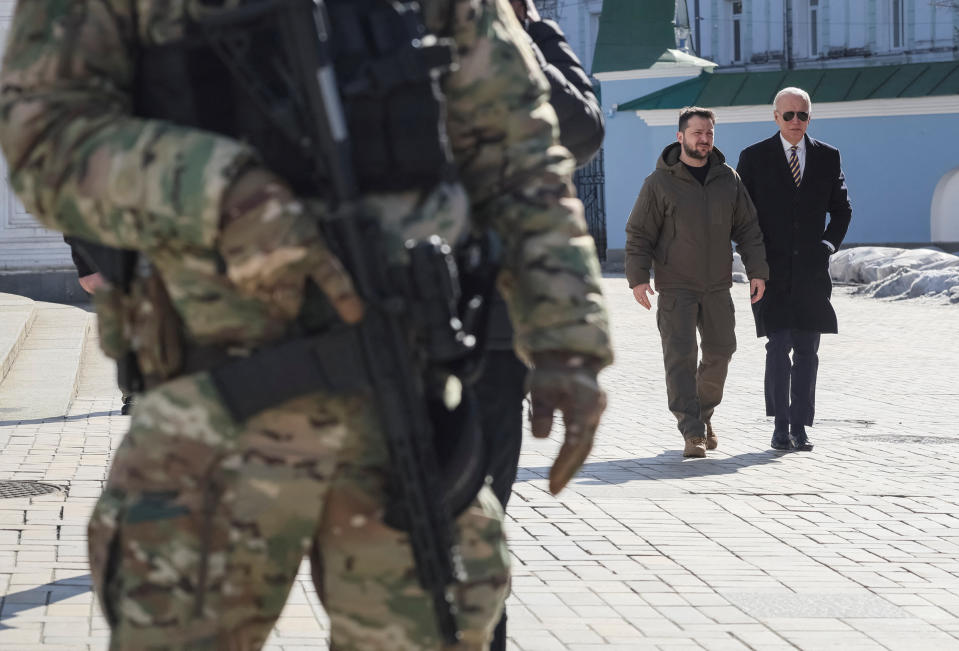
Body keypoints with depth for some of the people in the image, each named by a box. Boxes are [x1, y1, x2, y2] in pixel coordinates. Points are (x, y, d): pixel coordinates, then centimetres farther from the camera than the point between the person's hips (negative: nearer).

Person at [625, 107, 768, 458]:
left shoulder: (728, 179, 6)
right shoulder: (659, 183, -5)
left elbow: (747, 228, 9)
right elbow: (639, 234, -4)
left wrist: (757, 271, 1)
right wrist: (638, 277, -14)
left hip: (717, 285, 4)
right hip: (675, 287, -4)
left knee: (720, 351, 10)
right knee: (680, 356, -11)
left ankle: (704, 414, 32)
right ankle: (692, 433, -14)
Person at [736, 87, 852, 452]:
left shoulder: (827, 157, 8)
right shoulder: (754, 158, 2)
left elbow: (841, 209, 17)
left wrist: (827, 246, 4)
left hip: (811, 270, 2)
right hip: (772, 269, -2)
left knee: (807, 350, 4)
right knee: (779, 347, -10)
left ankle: (800, 427, 9)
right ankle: (780, 426, -4)